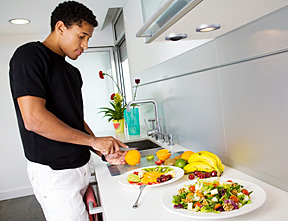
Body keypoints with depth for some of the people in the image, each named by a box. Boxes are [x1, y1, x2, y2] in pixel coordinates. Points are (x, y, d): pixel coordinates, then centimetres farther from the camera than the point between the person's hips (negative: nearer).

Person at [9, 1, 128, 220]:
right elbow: (33, 119, -22)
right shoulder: (29, 56, -10)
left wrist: (105, 154, 6)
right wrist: (93, 141, -15)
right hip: (53, 172, -7)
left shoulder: (73, 72, 15)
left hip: (81, 166, 8)